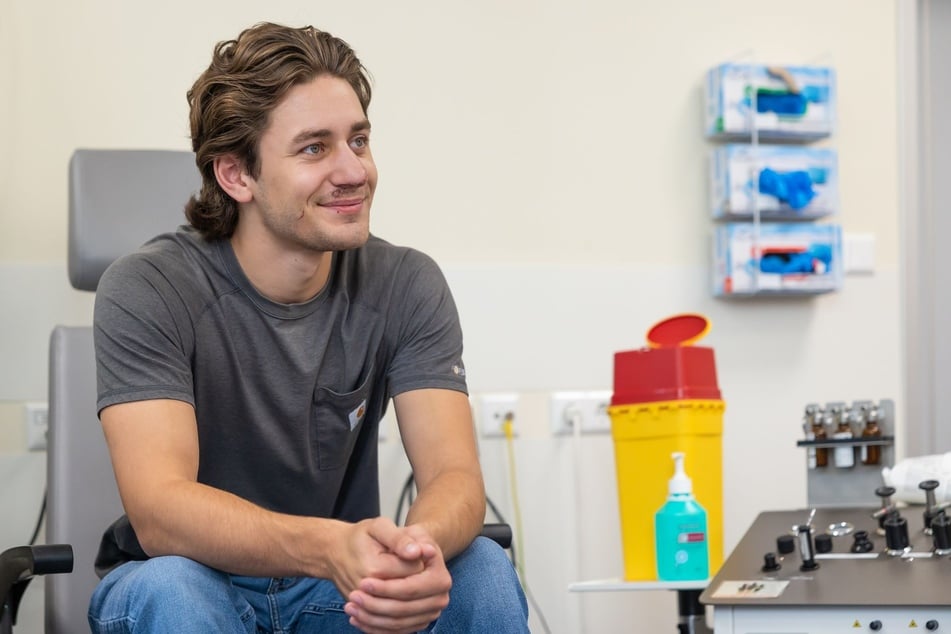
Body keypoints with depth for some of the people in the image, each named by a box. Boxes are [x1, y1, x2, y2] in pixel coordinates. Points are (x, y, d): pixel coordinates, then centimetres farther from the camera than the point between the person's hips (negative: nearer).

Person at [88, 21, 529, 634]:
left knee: (484, 570, -25)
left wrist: (421, 547, -43)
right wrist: (329, 547, -47)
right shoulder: (148, 291, -18)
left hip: (345, 585, 3)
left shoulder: (406, 286, -9)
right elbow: (159, 510, -29)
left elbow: (455, 476, -17)